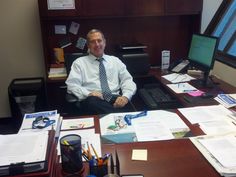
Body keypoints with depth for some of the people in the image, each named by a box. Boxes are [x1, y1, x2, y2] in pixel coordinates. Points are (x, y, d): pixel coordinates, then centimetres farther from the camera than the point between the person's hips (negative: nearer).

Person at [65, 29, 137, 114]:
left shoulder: (115, 60, 21)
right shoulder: (80, 62, 14)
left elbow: (127, 80, 12)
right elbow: (72, 85, 4)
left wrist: (126, 96, -11)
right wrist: (88, 93, -17)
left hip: (115, 98, 0)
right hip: (92, 100, 1)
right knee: (92, 101, -37)